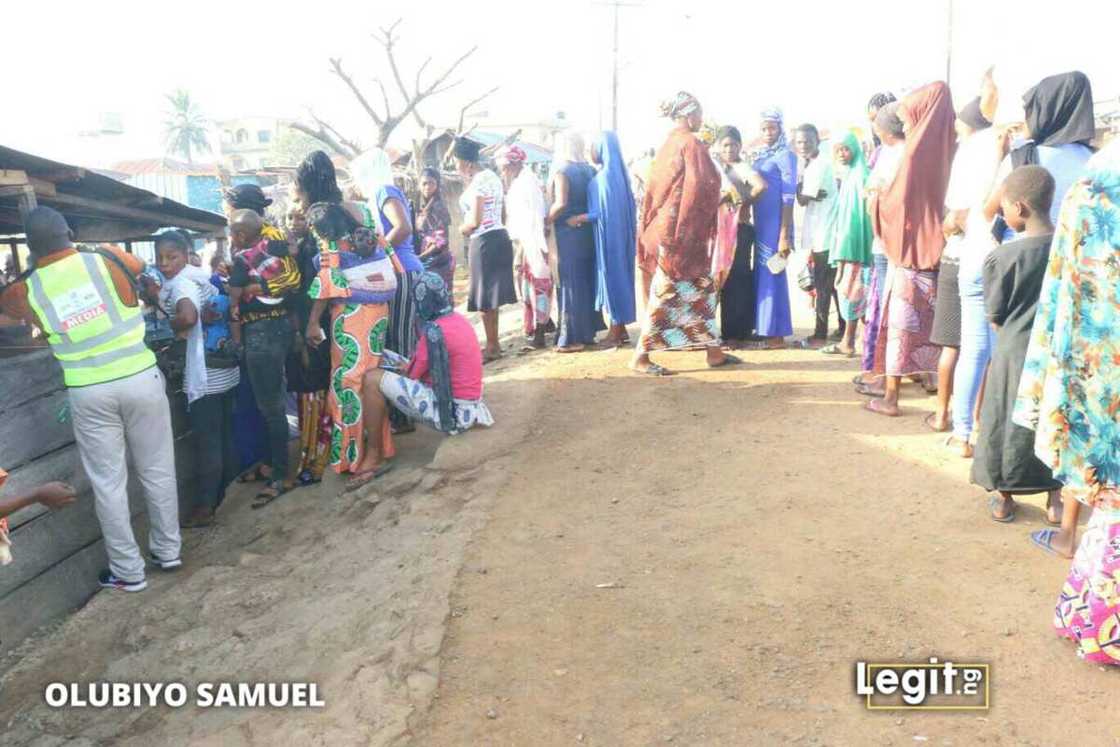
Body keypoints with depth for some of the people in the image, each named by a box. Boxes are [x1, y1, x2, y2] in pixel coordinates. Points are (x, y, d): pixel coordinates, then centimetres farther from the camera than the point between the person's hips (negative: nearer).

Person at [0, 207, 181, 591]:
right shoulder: (106, 260, -4)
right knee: (157, 470, 13)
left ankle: (128, 571, 16)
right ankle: (168, 551, 25)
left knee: (108, 482, 9)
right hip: (141, 378, 0)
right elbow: (139, 265, 19)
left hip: (89, 392, 0)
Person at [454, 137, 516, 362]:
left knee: (485, 296, -1)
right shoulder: (492, 176, 13)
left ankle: (492, 347, 5)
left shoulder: (478, 182, -16)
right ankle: (494, 343, 21)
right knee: (491, 294, 15)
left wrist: (462, 229, 0)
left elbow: (475, 220, -19)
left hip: (484, 241, -10)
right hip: (499, 237, 10)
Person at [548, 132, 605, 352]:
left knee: (570, 283, -2)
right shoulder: (589, 170, 8)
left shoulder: (561, 171, -11)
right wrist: (584, 216, 15)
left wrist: (546, 221, -10)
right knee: (586, 280, 13)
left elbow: (561, 203, -23)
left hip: (567, 232, -6)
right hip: (586, 231, 7)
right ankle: (588, 332, 20)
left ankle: (573, 338, 2)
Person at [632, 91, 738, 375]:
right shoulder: (691, 143, -12)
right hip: (684, 231, -9)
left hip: (669, 229, 9)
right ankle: (640, 356, -1)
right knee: (668, 293, -4)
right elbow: (702, 188, -16)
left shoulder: (669, 143, 13)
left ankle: (713, 351, 17)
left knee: (702, 289, 12)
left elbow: (656, 189, 14)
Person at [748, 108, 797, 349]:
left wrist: (784, 235, -18)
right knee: (761, 274, 10)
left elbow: (789, 197, -14)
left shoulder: (785, 155, -9)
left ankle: (776, 335, 0)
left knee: (772, 276, -5)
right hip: (760, 223, 8)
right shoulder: (759, 155, 13)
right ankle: (764, 331, 18)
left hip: (775, 224, -8)